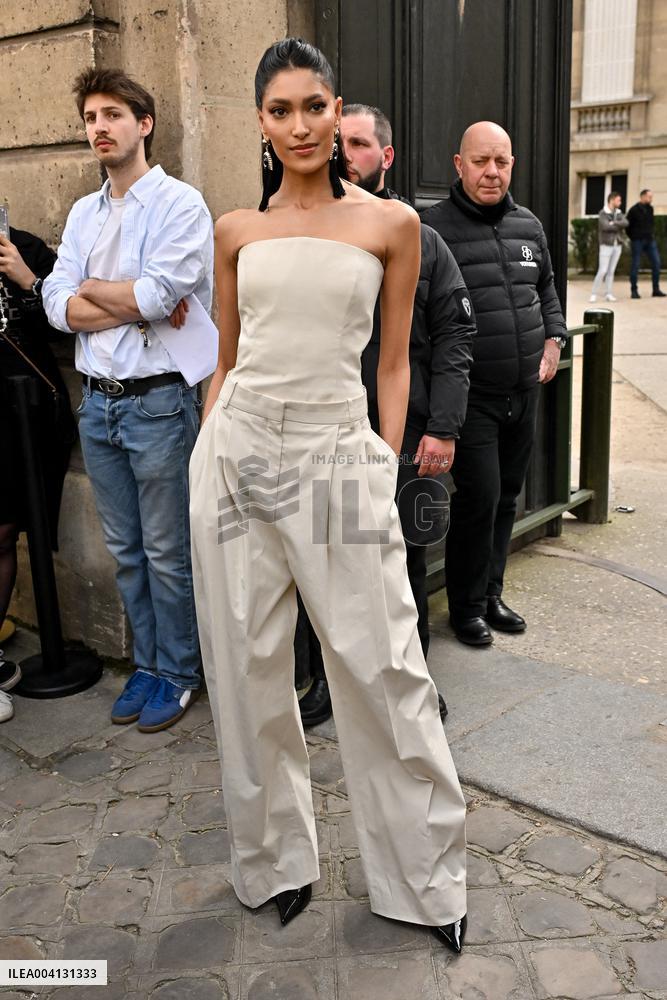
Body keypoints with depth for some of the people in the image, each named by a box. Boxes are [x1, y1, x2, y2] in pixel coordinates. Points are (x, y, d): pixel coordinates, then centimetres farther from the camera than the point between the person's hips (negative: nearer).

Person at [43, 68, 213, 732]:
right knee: (125, 551, 15)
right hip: (97, 402, 6)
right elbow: (59, 307, 1)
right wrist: (137, 305, -11)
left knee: (167, 553, 4)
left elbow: (158, 294, -20)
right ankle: (147, 665, 30)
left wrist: (92, 289, -3)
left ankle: (178, 674, 22)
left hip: (158, 401, -6)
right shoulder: (83, 214, 13)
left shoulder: (180, 204, -6)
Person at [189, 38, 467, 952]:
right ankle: (275, 859, 29)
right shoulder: (237, 231, 10)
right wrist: (212, 453, 12)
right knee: (248, 666, 8)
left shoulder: (392, 224, 4)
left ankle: (428, 876, 21)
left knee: (383, 668, 0)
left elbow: (394, 362, 6)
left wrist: (387, 466, 2)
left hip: (338, 454, -2)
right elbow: (226, 359, 15)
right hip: (239, 449, 3)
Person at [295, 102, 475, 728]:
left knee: (405, 565, 10)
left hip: (405, 439, -1)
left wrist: (443, 428, -8)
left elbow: (453, 336, 0)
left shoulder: (420, 241, 4)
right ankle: (327, 682, 29)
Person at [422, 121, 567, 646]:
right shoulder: (434, 226, -8)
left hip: (524, 391, 6)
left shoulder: (529, 225, 11)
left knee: (507, 497, 13)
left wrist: (553, 340, 12)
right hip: (471, 394, -6)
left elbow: (547, 288, 25)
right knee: (479, 496, -7)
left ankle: (491, 593, 29)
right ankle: (467, 606, 12)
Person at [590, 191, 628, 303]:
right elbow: (606, 227, -25)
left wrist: (613, 223, -22)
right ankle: (594, 294, -1)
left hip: (617, 246, 5)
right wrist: (619, 226, -11)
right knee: (602, 271, -10)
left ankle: (608, 294, 7)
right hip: (606, 246, -5)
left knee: (611, 271, 5)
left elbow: (625, 223, -10)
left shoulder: (619, 213, 9)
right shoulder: (602, 213, -10)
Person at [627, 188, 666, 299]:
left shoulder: (650, 209, 9)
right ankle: (634, 291, 6)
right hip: (637, 241, -5)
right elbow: (627, 225, -5)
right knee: (635, 265, 0)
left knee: (656, 263, -1)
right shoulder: (634, 210, -8)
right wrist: (632, 237, -1)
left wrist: (651, 234, 8)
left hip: (650, 240, 5)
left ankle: (656, 290, 5)